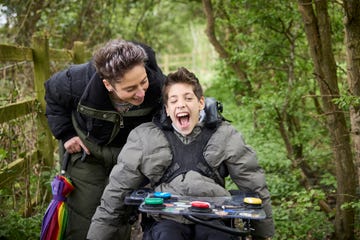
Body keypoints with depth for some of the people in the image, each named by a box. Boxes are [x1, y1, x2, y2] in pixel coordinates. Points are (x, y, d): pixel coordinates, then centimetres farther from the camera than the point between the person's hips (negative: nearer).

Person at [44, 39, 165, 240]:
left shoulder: (158, 84, -29)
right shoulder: (80, 81, -32)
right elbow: (52, 92, -6)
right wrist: (65, 134, -9)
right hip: (86, 149, -1)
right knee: (82, 217, 3)